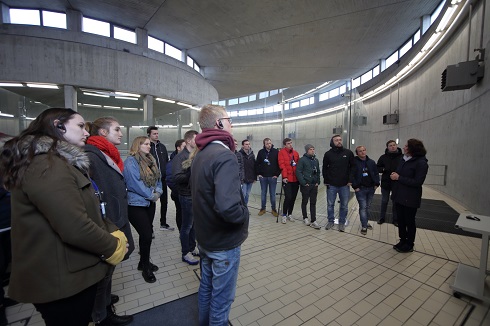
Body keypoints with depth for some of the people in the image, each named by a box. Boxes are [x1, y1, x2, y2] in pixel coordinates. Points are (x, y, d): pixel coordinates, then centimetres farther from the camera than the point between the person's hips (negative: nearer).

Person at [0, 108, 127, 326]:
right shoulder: (47, 165, -24)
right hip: (61, 278, -9)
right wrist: (113, 247, -15)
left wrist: (114, 232, -3)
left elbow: (89, 212, 12)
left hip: (73, 271, 9)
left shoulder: (61, 162, 9)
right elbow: (76, 228, -31)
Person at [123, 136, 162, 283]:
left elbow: (158, 178, 13)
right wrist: (151, 195, -13)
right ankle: (145, 268, 19)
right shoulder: (131, 161, -13)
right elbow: (135, 183, -20)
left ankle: (143, 262, 36)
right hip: (136, 204, -7)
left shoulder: (150, 160, 11)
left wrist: (158, 192, -4)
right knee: (146, 235, -4)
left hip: (150, 202, 7)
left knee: (147, 233, 15)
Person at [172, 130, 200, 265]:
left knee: (194, 223, 19)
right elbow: (177, 178, -21)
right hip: (187, 196, -6)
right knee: (187, 225, 8)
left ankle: (192, 247, 37)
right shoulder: (180, 157, -12)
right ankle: (185, 254, 26)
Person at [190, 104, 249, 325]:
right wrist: (244, 214, -18)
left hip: (204, 236, 9)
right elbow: (228, 207, -38)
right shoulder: (224, 155, -26)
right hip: (224, 241, -9)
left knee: (206, 287, 27)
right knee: (221, 297, 14)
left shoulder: (200, 155, 4)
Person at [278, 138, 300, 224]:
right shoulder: (282, 152, -2)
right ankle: (284, 215, 8)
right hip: (287, 179, -5)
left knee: (293, 197, 10)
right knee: (288, 197, -9)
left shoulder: (295, 153, 13)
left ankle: (289, 214, 25)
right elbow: (282, 165, -11)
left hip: (295, 179, 5)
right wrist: (284, 176, -18)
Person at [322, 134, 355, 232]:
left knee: (344, 205, 9)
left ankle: (342, 222, 25)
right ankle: (330, 221, 25)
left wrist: (350, 180, -4)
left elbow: (353, 167, 3)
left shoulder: (348, 153, 0)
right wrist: (326, 180, 0)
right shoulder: (328, 154, 0)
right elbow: (324, 168, 6)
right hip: (331, 185, 0)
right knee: (330, 204, 9)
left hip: (344, 185, 0)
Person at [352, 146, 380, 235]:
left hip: (371, 188, 5)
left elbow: (376, 173, 11)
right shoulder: (354, 162, -10)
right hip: (360, 189, -5)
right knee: (363, 207, -4)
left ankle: (365, 222, 31)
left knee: (368, 207, 16)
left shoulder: (371, 162, 6)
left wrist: (376, 184, 2)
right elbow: (352, 175, -11)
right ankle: (364, 226, 4)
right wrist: (355, 186, -14)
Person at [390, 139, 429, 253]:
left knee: (409, 222, 10)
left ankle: (409, 245, 27)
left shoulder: (421, 162, -14)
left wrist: (398, 178, -21)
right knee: (400, 220, 16)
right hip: (399, 196, 6)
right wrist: (394, 175, -6)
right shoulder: (404, 159, 6)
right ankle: (402, 241, 32)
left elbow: (417, 182, -19)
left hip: (410, 199, -6)